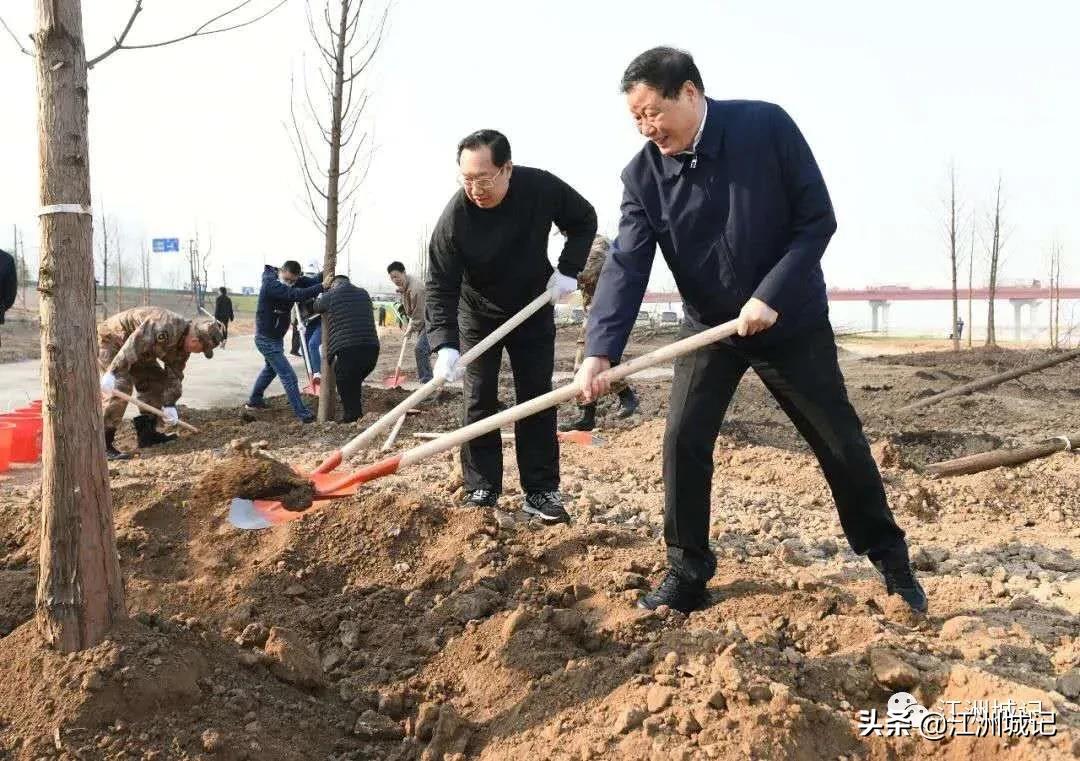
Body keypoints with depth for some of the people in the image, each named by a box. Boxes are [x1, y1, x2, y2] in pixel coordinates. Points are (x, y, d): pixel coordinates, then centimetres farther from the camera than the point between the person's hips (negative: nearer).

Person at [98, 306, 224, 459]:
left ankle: (147, 433, 13)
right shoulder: (166, 325, -32)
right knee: (121, 387, -22)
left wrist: (169, 405, -1)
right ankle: (103, 445, -21)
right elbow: (134, 344, -38)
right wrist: (112, 373, -42)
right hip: (111, 340, -10)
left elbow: (174, 376, 4)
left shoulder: (182, 348, -1)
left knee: (157, 381, 6)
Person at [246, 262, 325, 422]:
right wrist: (321, 287, -45)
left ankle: (254, 400, 45)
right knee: (289, 376, -12)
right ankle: (303, 414, -10)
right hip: (267, 340, -10)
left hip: (275, 338, 10)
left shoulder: (291, 281, -2)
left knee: (271, 368, 30)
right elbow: (296, 294, -40)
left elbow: (307, 282, -9)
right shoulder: (271, 285, -28)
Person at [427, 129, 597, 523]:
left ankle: (541, 491, 5)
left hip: (534, 310, 1)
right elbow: (440, 287, -26)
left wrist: (568, 270, -17)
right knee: (479, 402, -2)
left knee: (537, 400, 0)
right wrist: (445, 345, -38)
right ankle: (482, 491, 5)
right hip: (478, 316, -1)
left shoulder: (542, 187, -22)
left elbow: (584, 221, -4)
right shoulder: (454, 218, -27)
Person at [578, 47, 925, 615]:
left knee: (840, 443, 6)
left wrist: (771, 296, -25)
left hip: (792, 319, -2)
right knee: (683, 440, -8)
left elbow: (818, 219, -16)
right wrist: (600, 351, -32)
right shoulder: (643, 175, -11)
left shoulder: (766, 126, -19)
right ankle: (687, 575, 8)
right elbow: (627, 265, -19)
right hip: (709, 326, 2)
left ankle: (890, 558, 26)